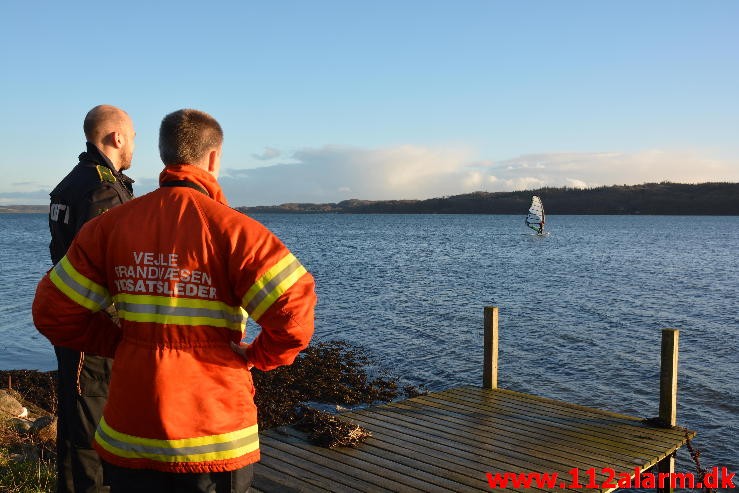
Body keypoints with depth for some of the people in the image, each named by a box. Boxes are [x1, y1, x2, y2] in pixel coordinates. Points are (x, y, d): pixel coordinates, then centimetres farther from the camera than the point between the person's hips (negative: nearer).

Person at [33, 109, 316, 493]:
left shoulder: (112, 225, -1)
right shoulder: (230, 227, -14)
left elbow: (53, 312, 1)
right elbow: (293, 312, -22)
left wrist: (123, 342, 9)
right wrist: (258, 357, -4)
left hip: (128, 436, 4)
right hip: (214, 439, -3)